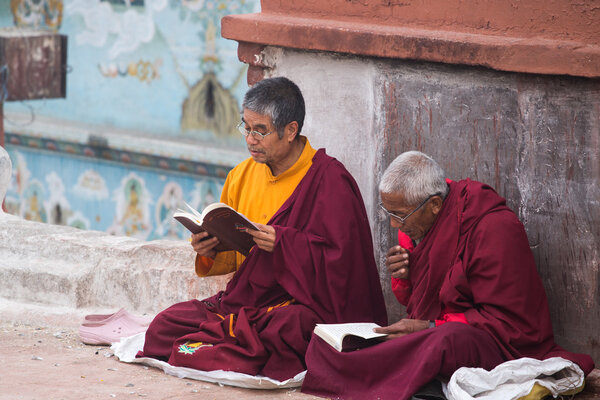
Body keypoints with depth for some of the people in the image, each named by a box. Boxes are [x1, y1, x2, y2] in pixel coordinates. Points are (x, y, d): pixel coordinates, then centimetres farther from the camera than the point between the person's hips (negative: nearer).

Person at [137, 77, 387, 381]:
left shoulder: (329, 181, -9)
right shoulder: (242, 175, 12)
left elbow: (342, 261, -15)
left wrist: (284, 244, -24)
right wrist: (210, 252, -4)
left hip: (302, 305, -6)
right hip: (245, 297, 6)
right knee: (162, 326, -14)